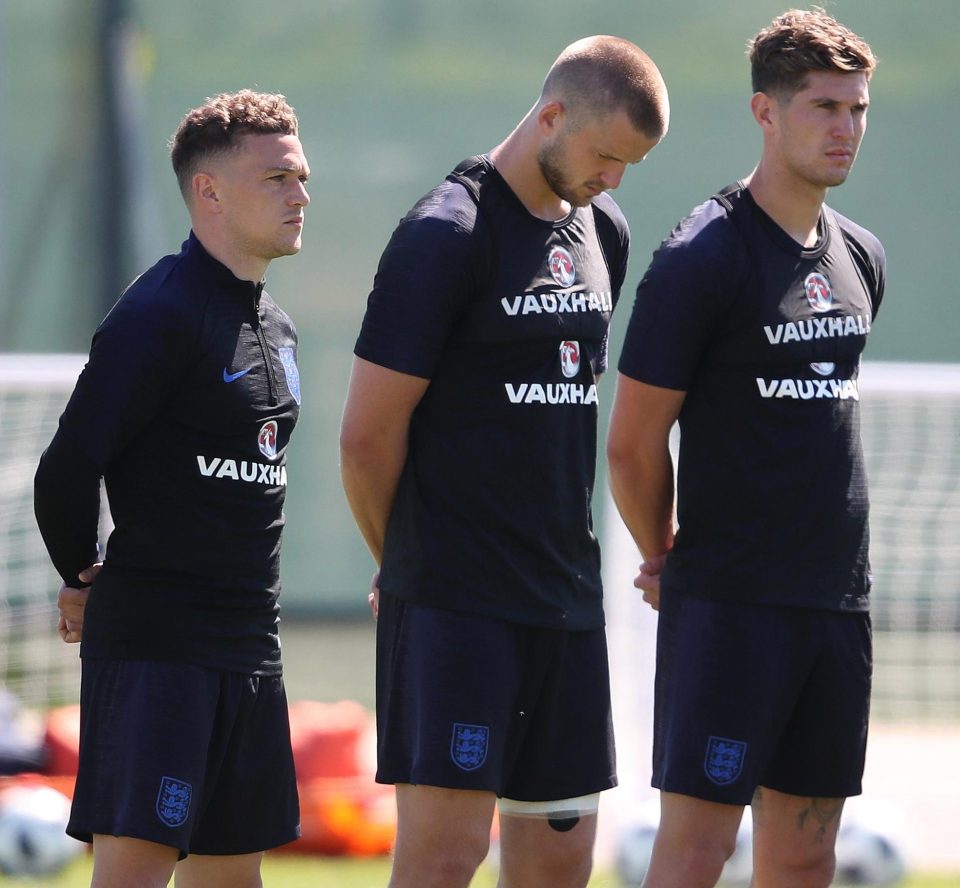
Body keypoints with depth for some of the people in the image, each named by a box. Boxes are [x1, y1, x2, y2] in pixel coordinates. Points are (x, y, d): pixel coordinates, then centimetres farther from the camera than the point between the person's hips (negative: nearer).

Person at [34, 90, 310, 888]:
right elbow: (67, 470, -17)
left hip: (249, 648, 9)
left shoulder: (275, 327, 16)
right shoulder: (160, 316, -13)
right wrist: (85, 582, -2)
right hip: (152, 642, -9)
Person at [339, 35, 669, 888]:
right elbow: (368, 435, -9)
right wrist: (411, 560, 5)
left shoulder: (602, 230, 14)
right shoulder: (446, 234, -11)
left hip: (567, 602, 8)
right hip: (452, 607, -8)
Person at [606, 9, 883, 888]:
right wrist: (668, 560, 7)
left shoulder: (861, 258, 12)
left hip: (838, 598, 7)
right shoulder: (701, 259, -10)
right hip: (729, 605, -7)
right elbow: (633, 444, -6)